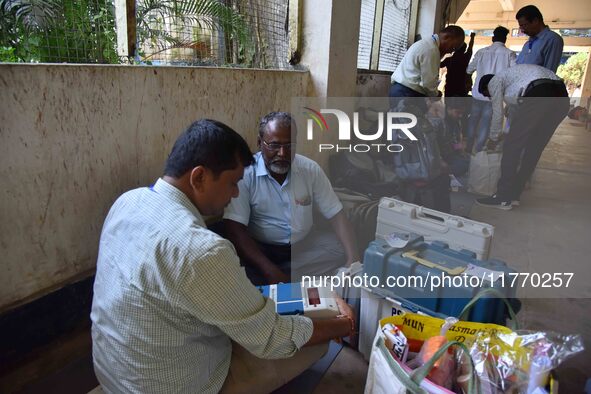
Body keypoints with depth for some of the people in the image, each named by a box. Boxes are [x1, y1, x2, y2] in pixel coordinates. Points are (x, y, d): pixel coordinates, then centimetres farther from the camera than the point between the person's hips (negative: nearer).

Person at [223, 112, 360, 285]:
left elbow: (336, 214, -3)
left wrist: (354, 259, -20)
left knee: (344, 253, -14)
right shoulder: (244, 173, -14)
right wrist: (271, 271, -30)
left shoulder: (311, 169, -3)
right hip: (260, 248, -5)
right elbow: (234, 228, -20)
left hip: (304, 244, 6)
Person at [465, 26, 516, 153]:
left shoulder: (481, 52, 2)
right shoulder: (509, 54, -4)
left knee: (473, 120, 14)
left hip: (478, 93, 2)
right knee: (485, 123, 6)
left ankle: (468, 148, 20)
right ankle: (478, 151, 9)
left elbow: (469, 70, 11)